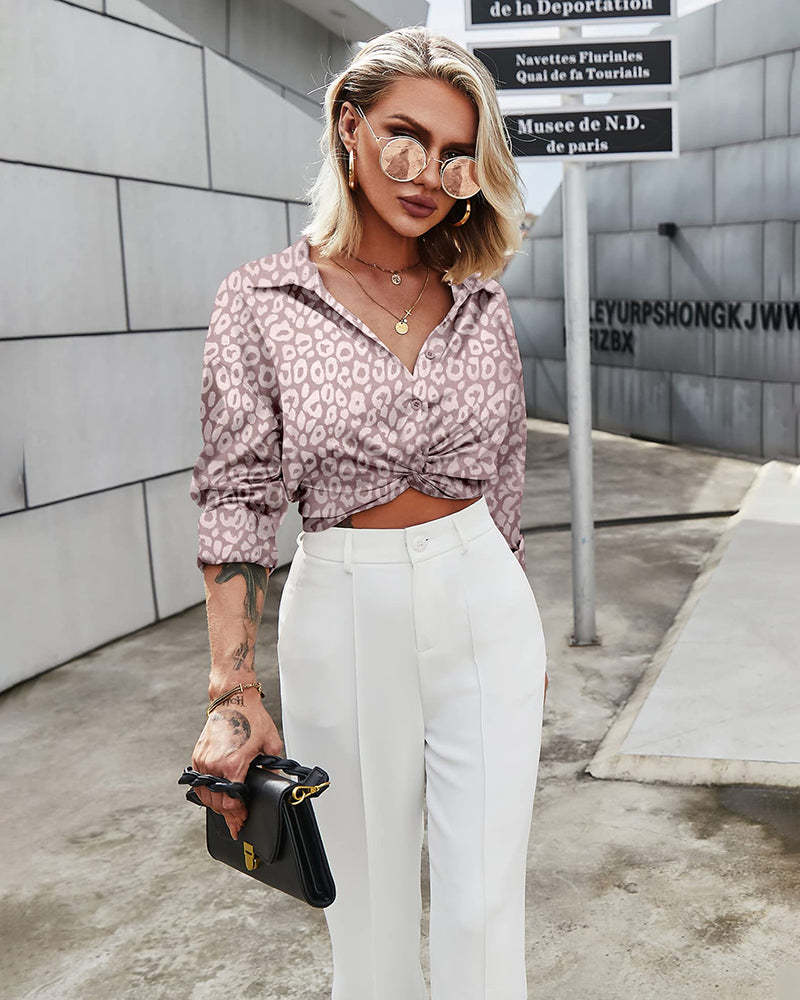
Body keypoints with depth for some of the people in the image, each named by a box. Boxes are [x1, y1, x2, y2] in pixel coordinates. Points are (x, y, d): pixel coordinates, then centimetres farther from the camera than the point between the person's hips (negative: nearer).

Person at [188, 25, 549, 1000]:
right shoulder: (259, 299, -6)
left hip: (483, 608, 2)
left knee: (485, 907, 8)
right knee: (372, 904, 14)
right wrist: (233, 693, -14)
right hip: (344, 618, -2)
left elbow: (503, 477, 11)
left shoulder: (481, 301, 3)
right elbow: (237, 498, -8)